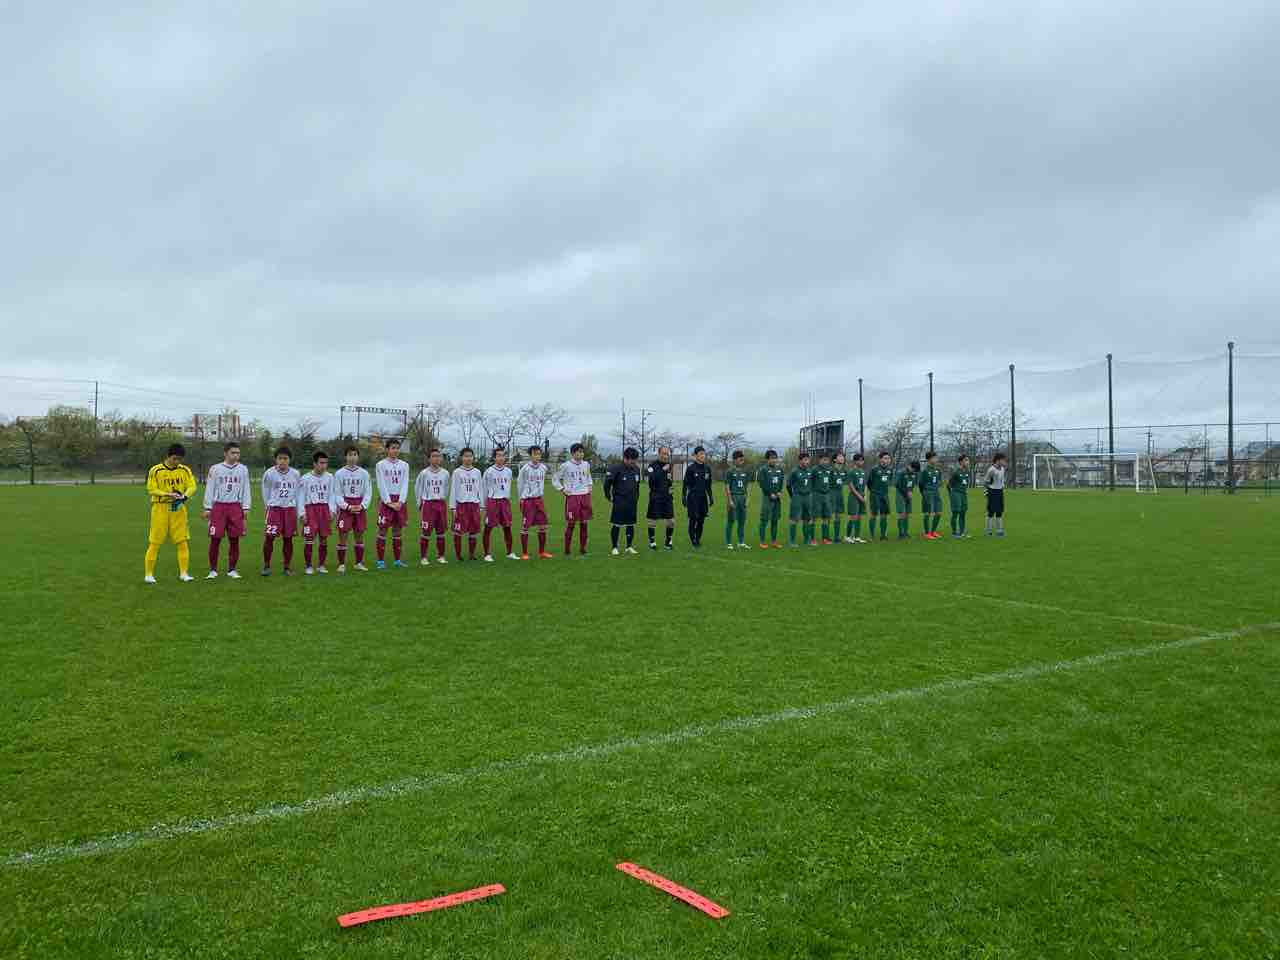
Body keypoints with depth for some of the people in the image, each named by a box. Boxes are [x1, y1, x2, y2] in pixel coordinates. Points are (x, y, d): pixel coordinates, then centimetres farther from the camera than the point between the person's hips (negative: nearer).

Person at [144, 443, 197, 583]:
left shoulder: (185, 470, 4)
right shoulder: (155, 471, -5)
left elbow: (192, 487, -1)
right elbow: (151, 490, -6)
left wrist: (184, 496, -21)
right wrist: (168, 495, -20)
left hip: (179, 509, 3)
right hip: (160, 509, -3)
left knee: (183, 541, 0)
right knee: (154, 543, 0)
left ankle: (184, 573, 8)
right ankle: (148, 574, 9)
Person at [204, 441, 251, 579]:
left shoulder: (243, 469, 8)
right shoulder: (215, 469, 4)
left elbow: (246, 489, 8)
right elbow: (209, 489, 5)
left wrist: (246, 507, 1)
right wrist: (207, 508, 0)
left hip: (235, 507, 1)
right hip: (218, 506, -1)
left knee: (234, 540, 3)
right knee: (215, 539, -2)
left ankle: (232, 570, 13)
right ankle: (213, 570, 9)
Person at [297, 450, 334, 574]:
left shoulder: (329, 477, 6)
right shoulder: (305, 478, -3)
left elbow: (331, 495, 9)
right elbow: (300, 497, 0)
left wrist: (331, 510, 0)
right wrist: (301, 513, -7)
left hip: (324, 508, 3)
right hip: (310, 508, -3)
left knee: (324, 539, 5)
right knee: (309, 539, -6)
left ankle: (321, 565, 16)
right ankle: (308, 566, 4)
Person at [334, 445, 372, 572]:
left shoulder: (364, 473, 4)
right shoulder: (339, 473, -1)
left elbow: (368, 492, 4)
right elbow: (337, 494, -2)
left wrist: (362, 506, -10)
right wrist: (348, 507, -12)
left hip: (360, 506, 2)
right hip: (344, 507, -2)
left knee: (359, 535, 7)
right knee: (343, 535, -4)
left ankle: (359, 563, 17)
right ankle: (341, 564, 3)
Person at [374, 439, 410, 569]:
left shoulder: (404, 465, 9)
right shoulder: (381, 465, -1)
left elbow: (405, 485, 4)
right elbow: (381, 485, -6)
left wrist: (400, 502, -8)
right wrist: (389, 502, -13)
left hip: (400, 500, 3)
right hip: (385, 500, -3)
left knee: (398, 530, 8)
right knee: (382, 530, -3)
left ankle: (397, 560, 14)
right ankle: (381, 561, 1)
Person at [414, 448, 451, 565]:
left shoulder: (445, 473, 5)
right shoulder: (423, 473, -3)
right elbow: (417, 489, 6)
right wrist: (420, 504, 6)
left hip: (441, 504, 3)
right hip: (428, 504, -3)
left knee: (441, 532, 7)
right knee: (425, 532, -6)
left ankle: (440, 556, 17)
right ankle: (423, 557, 2)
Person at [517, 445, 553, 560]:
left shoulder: (543, 467, 4)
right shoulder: (525, 468, -10)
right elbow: (519, 483, 1)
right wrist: (522, 498, 5)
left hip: (539, 499, 5)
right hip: (527, 500, -5)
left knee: (542, 525, 5)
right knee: (525, 526, -1)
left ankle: (542, 552, 14)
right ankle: (524, 553, 7)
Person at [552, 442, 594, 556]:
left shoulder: (586, 465, 9)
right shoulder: (566, 465, -5)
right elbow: (555, 479, 2)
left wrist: (589, 487, 12)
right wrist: (562, 489, -6)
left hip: (585, 496, 4)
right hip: (572, 497, -4)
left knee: (584, 523, 5)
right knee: (570, 523, -3)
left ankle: (582, 549, 12)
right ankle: (567, 550, 4)